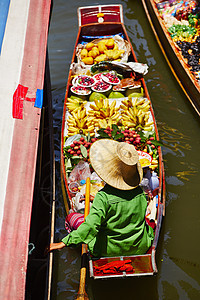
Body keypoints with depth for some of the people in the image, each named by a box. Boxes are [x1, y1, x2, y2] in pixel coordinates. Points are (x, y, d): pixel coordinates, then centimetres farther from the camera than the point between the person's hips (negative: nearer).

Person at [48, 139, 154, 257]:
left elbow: (91, 226, -34)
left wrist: (64, 243, -29)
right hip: (140, 248, 5)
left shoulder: (104, 197, -28)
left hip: (110, 251, -4)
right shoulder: (141, 193, -10)